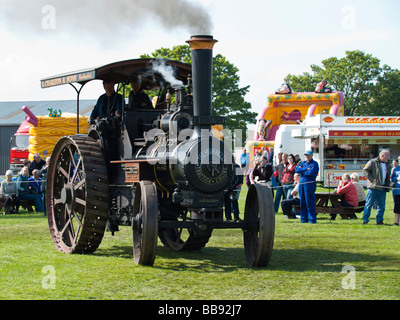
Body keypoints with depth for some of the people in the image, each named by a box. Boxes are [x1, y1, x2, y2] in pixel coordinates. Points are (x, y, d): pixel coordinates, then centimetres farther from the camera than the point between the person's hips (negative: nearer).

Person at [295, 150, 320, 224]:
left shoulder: (314, 164, 0)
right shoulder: (303, 163, 19)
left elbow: (311, 173, -14)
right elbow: (297, 169, 4)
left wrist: (302, 171, -1)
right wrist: (306, 169, -8)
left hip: (310, 184, -6)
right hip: (301, 183, 6)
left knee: (310, 202, -7)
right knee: (302, 202, 6)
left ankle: (312, 219, -3)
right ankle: (303, 218, 12)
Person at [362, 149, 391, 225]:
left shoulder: (388, 164, 17)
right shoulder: (372, 162, -3)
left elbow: (388, 176, 26)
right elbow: (365, 171, -6)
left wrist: (388, 185, 12)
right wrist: (372, 179, -12)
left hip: (383, 188, 6)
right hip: (373, 187, -6)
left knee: (382, 205, 5)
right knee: (369, 204, -4)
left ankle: (379, 220, 12)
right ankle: (365, 220, 1)